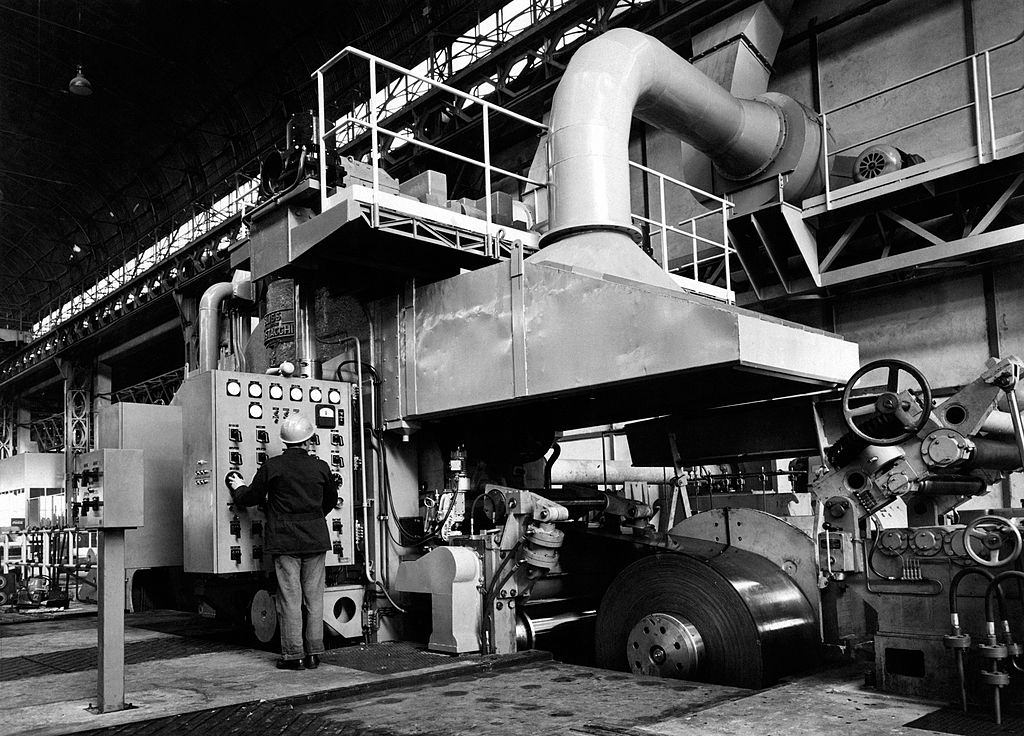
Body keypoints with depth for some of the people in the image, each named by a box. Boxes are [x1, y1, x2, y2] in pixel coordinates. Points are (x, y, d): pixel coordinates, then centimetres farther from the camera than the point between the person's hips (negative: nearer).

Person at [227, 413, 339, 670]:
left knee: (290, 598, 2)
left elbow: (250, 497, 2)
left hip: (285, 541, -2)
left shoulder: (271, 466, -6)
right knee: (314, 598, 8)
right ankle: (314, 653, 12)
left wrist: (238, 488, 25)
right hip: (316, 540, 2)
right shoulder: (321, 467, 2)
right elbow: (331, 501, 15)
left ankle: (293, 655, 5)